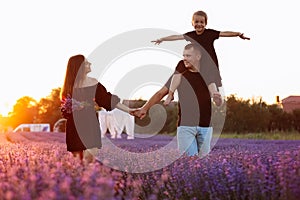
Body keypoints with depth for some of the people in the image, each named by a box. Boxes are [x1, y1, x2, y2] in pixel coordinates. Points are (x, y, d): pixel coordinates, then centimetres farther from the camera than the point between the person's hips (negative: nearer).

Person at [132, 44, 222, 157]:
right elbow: (160, 93, 7)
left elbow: (219, 103, -1)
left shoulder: (207, 75, 6)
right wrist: (145, 108, -5)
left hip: (205, 126, 1)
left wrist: (218, 98, -26)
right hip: (185, 125, -1)